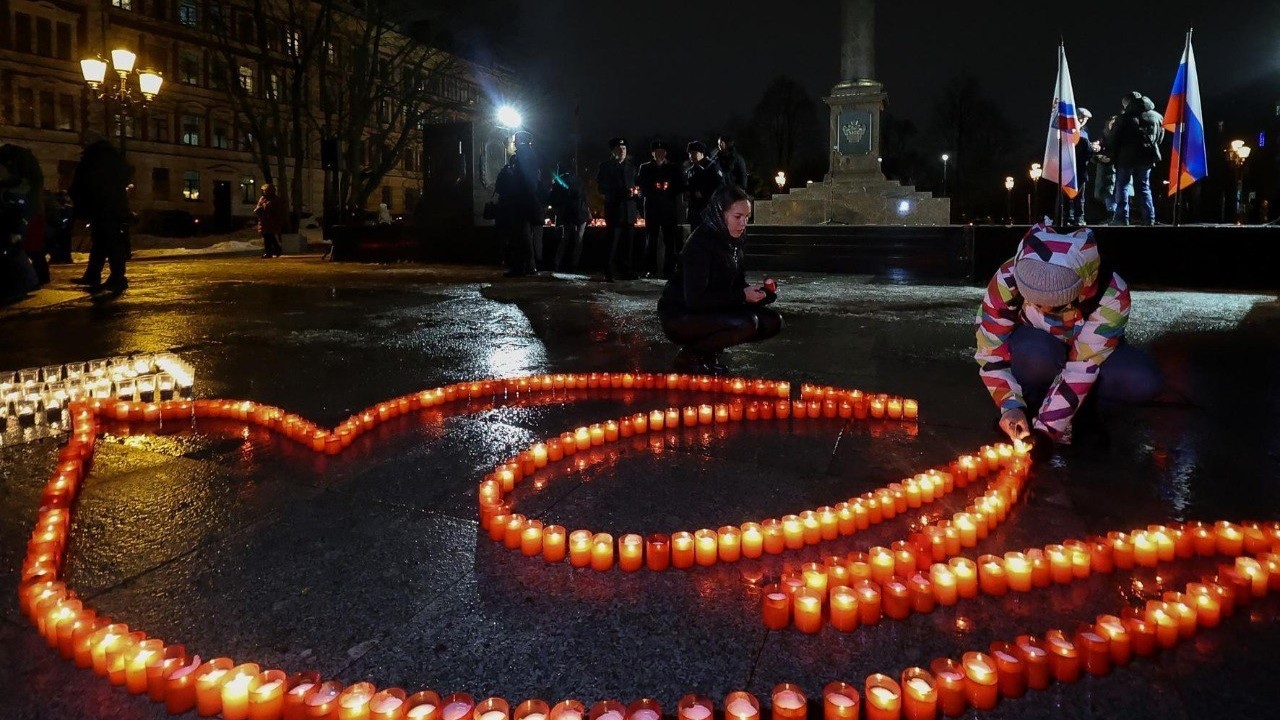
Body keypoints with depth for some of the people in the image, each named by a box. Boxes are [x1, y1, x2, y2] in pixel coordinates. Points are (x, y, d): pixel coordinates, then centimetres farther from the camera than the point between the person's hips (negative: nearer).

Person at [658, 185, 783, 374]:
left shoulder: (733, 242, 4)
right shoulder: (700, 243, -22)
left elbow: (739, 284, 10)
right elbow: (695, 299, -28)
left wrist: (759, 293, -12)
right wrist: (742, 295, -25)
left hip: (713, 311, 9)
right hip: (679, 316, -9)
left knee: (772, 321, -2)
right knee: (747, 323, -29)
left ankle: (710, 354, 7)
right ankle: (689, 356, -9)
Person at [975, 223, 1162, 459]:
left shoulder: (1112, 295, -32)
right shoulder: (1007, 281, -31)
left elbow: (1083, 366, -32)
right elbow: (990, 350, -22)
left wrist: (1046, 429, -34)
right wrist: (1011, 406, -33)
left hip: (1092, 351, 1)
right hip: (1032, 346, -1)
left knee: (1143, 382, -29)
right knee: (1036, 354, -38)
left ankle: (1083, 405, 0)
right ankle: (1031, 404, -7)